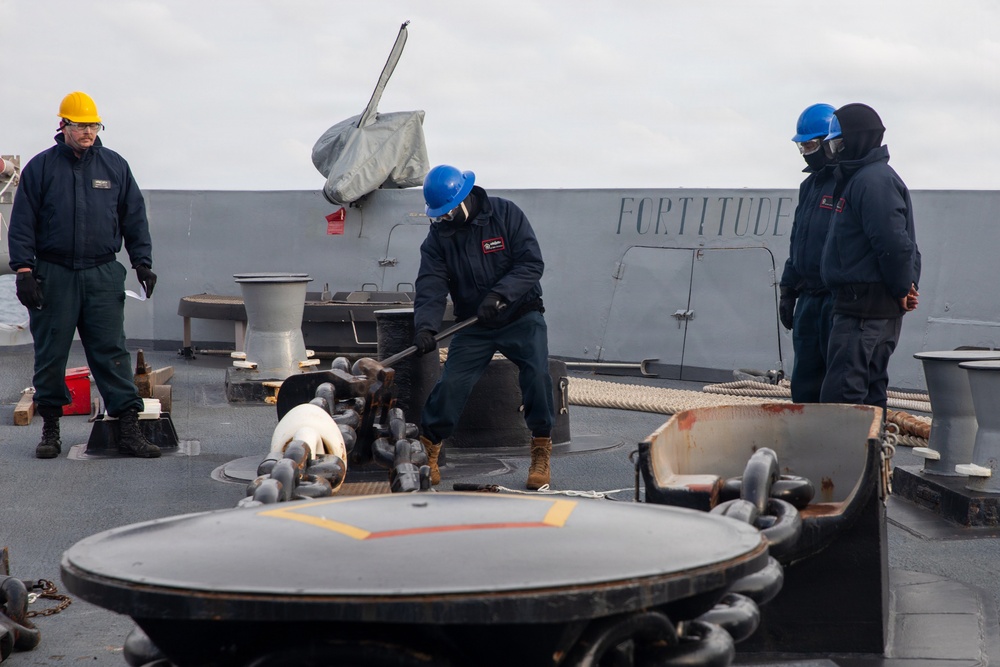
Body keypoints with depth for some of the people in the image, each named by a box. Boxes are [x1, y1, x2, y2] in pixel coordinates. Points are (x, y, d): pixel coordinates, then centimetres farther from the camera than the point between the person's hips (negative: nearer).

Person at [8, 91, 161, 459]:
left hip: (103, 276, 1)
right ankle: (50, 427, 17)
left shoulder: (115, 165, 8)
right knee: (50, 354, 5)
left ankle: (129, 428, -4)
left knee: (112, 352, -3)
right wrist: (23, 269, -7)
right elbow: (22, 223, 2)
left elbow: (135, 218, 13)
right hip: (53, 275, -1)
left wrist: (142, 262, 6)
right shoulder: (40, 167, 3)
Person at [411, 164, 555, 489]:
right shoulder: (438, 236, -4)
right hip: (473, 326, 2)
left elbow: (532, 263, -18)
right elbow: (431, 285, -13)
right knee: (450, 385, -7)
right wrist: (425, 325, -31)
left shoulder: (506, 214, -12)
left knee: (537, 375, -19)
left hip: (521, 316, -2)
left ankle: (541, 452, -4)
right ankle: (428, 449, 12)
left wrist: (500, 294, -31)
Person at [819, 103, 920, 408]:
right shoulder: (857, 178, 21)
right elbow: (904, 245, 25)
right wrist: (907, 288, 15)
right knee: (869, 395, 14)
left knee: (839, 395, -14)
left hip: (866, 310, -11)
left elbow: (894, 243, -23)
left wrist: (902, 289, -11)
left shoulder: (873, 180, -14)